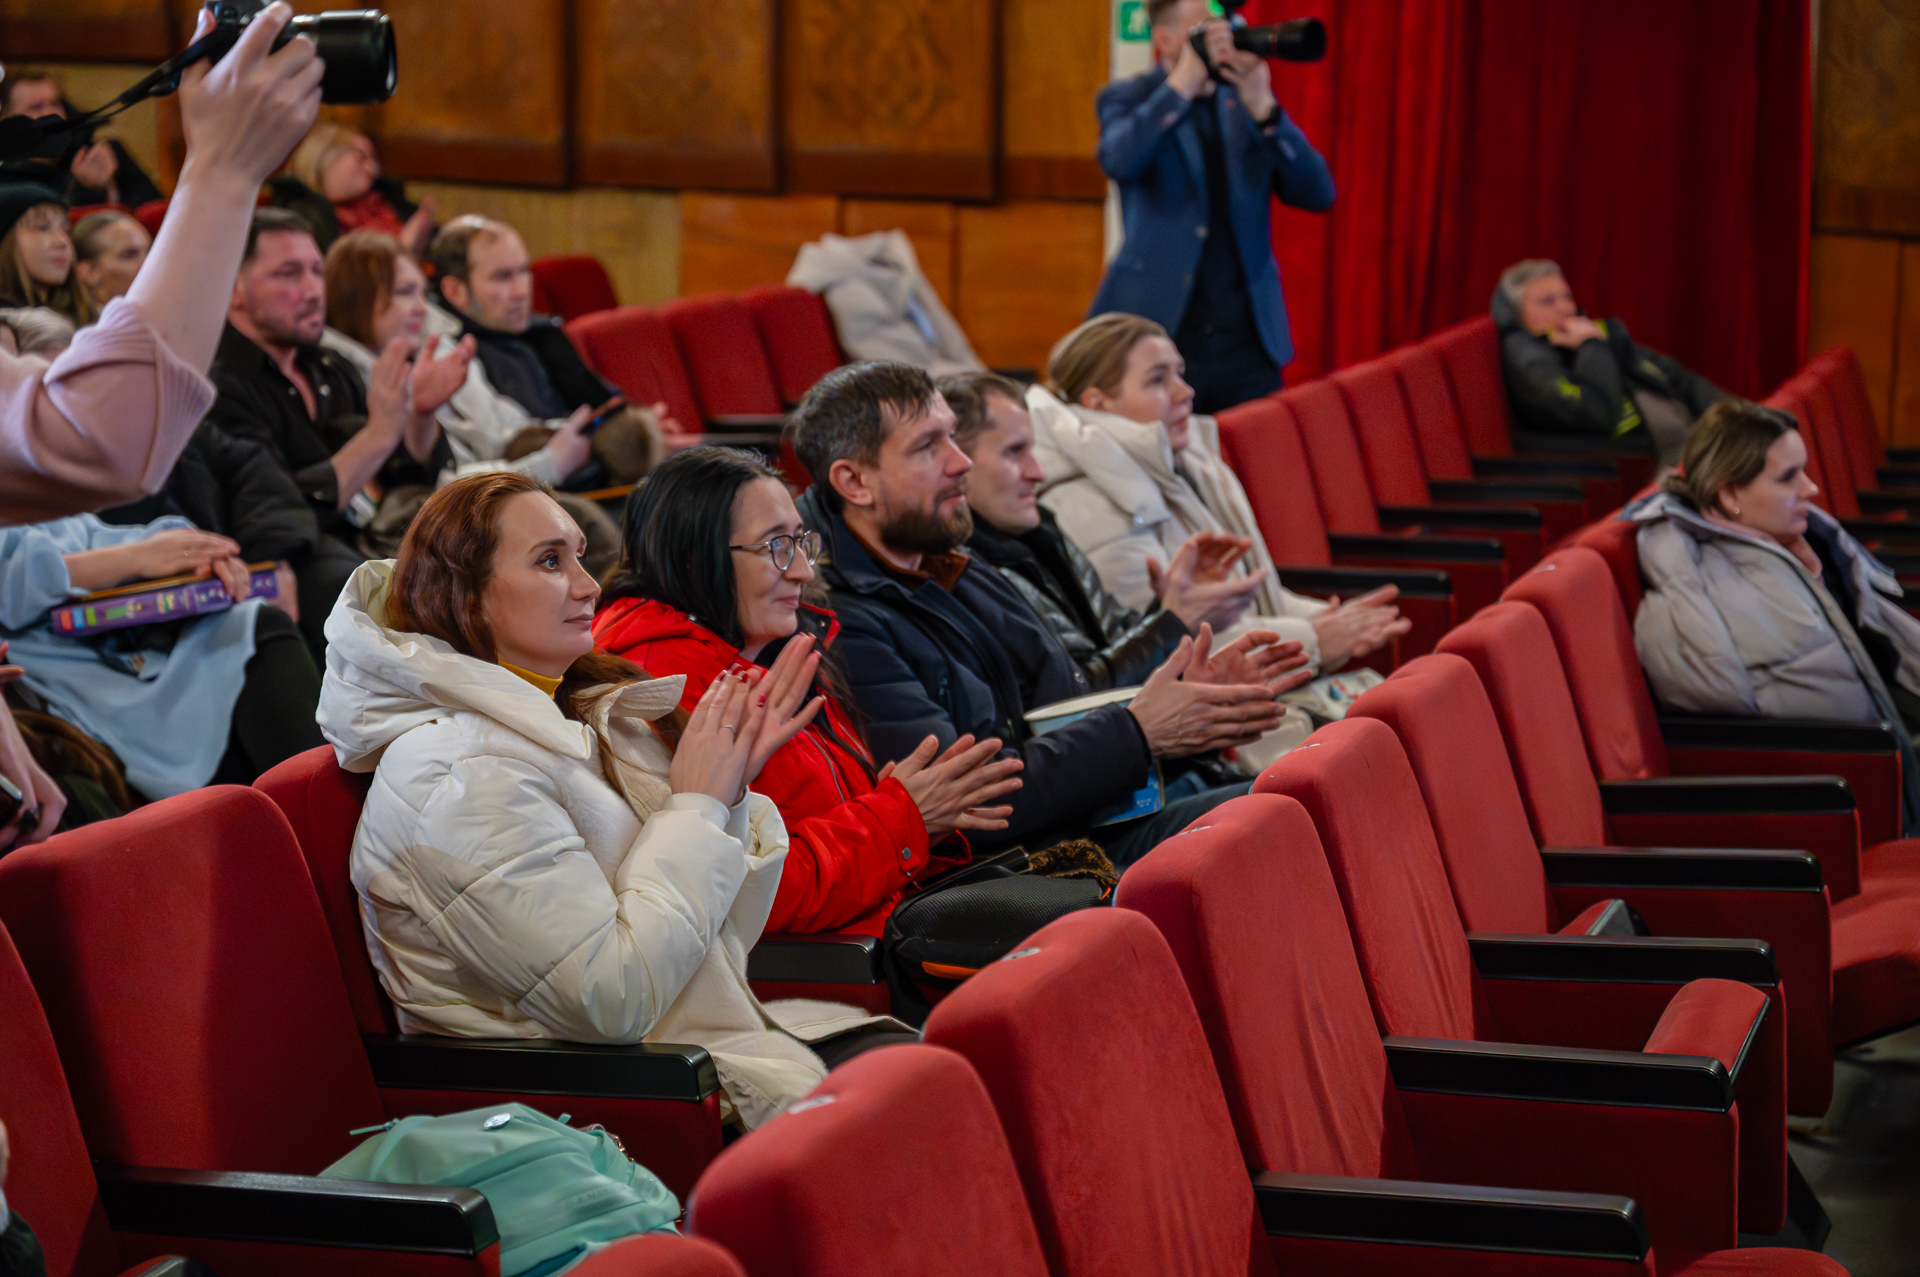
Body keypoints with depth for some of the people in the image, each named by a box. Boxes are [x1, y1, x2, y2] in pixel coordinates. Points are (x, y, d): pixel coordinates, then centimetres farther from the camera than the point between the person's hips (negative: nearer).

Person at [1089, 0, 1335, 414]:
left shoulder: (1246, 102, 12)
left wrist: (1262, 108, -11)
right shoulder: (1127, 100, 3)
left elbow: (1318, 195, 0)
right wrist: (1184, 82, -21)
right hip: (1156, 333, -3)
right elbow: (1120, 161, -21)